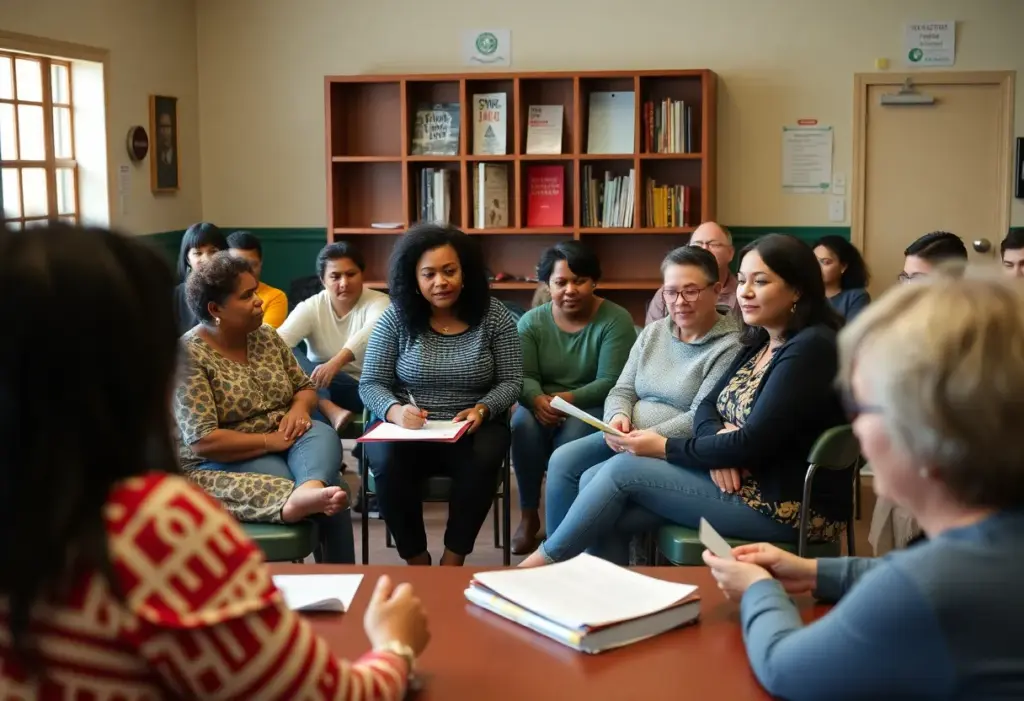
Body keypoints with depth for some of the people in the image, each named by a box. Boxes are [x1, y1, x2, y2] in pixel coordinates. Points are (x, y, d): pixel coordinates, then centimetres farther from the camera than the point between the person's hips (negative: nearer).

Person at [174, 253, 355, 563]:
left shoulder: (267, 336, 7)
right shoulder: (189, 357, -14)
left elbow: (305, 387, 16)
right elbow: (203, 442, -21)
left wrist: (300, 408, -8)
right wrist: (270, 441, -19)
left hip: (283, 441, 6)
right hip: (224, 459, -5)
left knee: (321, 434, -32)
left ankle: (311, 490, -54)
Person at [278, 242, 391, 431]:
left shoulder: (378, 302, -8)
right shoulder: (311, 307, -1)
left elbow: (371, 331, -32)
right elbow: (280, 338, -18)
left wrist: (336, 362, -50)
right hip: (319, 385, 3)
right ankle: (329, 410, -41)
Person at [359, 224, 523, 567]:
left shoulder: (494, 316, -1)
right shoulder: (396, 318, -1)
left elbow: (511, 381, 1)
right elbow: (370, 385, -2)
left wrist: (482, 410, -20)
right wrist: (394, 410, -24)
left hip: (474, 428, 0)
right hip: (406, 428, 0)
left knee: (481, 462, -33)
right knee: (387, 462, -31)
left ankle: (452, 562, -14)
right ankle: (417, 562, -11)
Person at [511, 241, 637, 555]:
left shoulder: (615, 320, -8)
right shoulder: (531, 322, 4)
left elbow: (611, 382, -15)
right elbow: (523, 376, -4)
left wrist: (569, 399, -31)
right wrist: (537, 400, -28)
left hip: (593, 407, -2)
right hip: (542, 405, 3)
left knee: (571, 437, -35)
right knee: (523, 423, -31)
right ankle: (529, 516, -17)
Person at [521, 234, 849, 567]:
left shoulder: (811, 348, -16)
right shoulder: (762, 342, 13)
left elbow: (753, 443, -21)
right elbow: (708, 406, 12)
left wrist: (666, 448, -12)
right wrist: (718, 443, -13)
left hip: (789, 506, -9)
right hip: (746, 478, 9)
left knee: (623, 470, -11)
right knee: (594, 481, -4)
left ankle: (545, 560, 8)